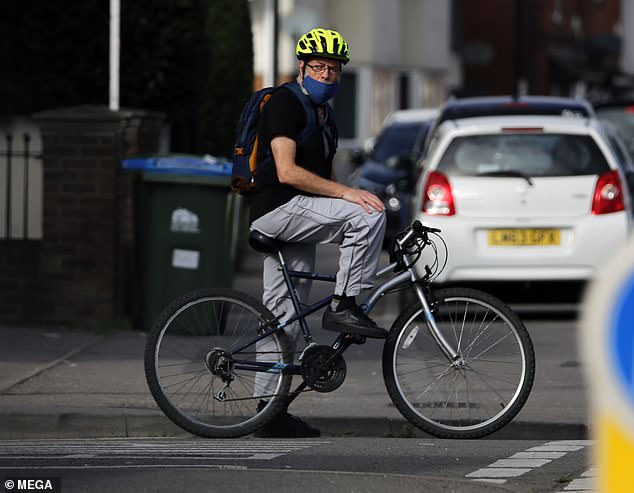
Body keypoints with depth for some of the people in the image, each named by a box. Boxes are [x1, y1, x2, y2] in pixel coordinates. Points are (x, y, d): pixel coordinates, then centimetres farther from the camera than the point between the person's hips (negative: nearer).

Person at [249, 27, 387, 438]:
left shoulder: (325, 117, 21)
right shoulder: (286, 103, -9)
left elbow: (323, 180, 27)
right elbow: (287, 172, -19)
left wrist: (356, 205, 13)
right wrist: (347, 193, -23)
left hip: (296, 223, 9)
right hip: (278, 209, -9)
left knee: (284, 315, 8)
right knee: (369, 215, -23)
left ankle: (270, 410, 10)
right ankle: (344, 307, -20)